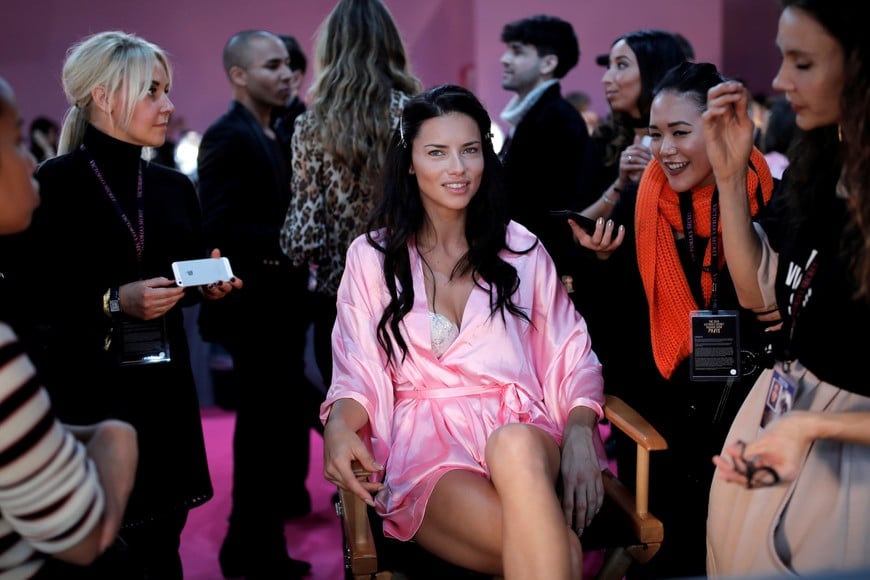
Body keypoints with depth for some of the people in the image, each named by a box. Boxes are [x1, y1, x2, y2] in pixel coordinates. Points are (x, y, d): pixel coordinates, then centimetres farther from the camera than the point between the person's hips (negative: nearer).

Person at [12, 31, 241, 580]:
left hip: (166, 389, 5)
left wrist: (208, 285, -1)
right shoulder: (54, 185, -8)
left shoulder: (175, 186, 9)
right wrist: (114, 302, -20)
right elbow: (31, 301, -10)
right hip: (87, 394, -5)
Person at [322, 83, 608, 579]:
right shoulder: (371, 256, 12)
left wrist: (579, 433, -8)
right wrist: (340, 424, -17)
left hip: (523, 431, 3)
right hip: (423, 443, -3)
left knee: (515, 448, -39)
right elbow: (359, 375, 7)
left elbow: (573, 360, 14)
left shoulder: (521, 249, 16)